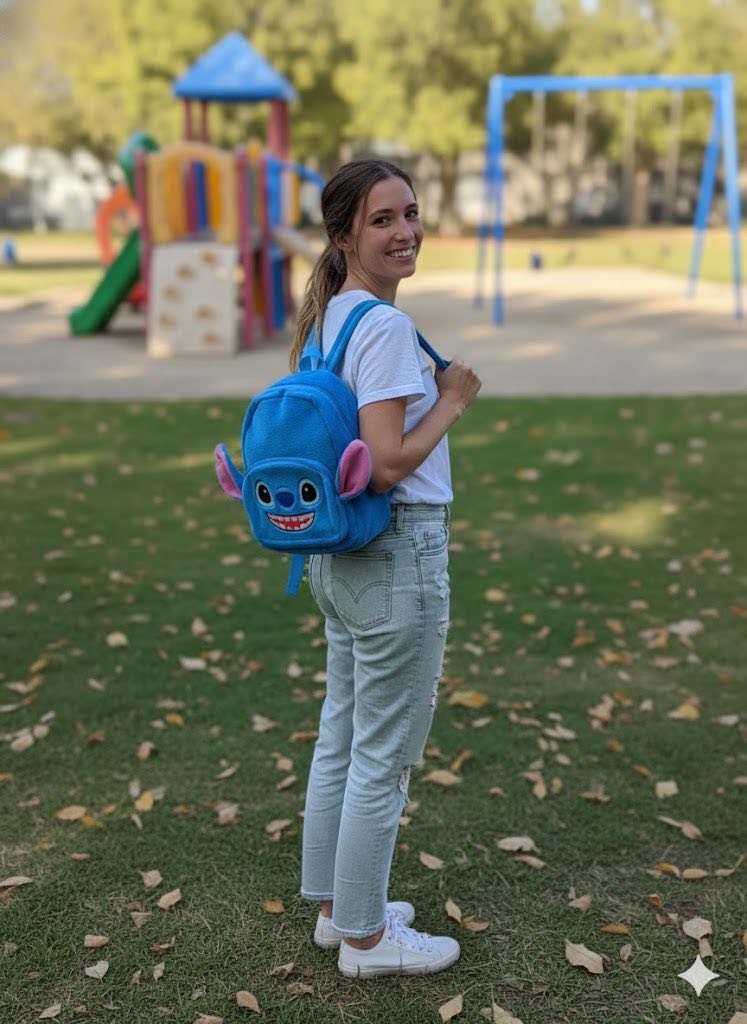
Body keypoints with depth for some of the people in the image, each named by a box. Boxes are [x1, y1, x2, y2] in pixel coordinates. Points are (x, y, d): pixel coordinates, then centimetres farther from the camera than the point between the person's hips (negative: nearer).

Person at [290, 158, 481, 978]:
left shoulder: (327, 318, 10)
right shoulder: (386, 328, -19)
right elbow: (388, 465, -24)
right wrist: (452, 400, -12)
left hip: (337, 555, 10)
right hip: (397, 557, -10)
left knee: (341, 739, 19)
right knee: (384, 757, 5)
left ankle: (337, 908, 36)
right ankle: (366, 938, 22)